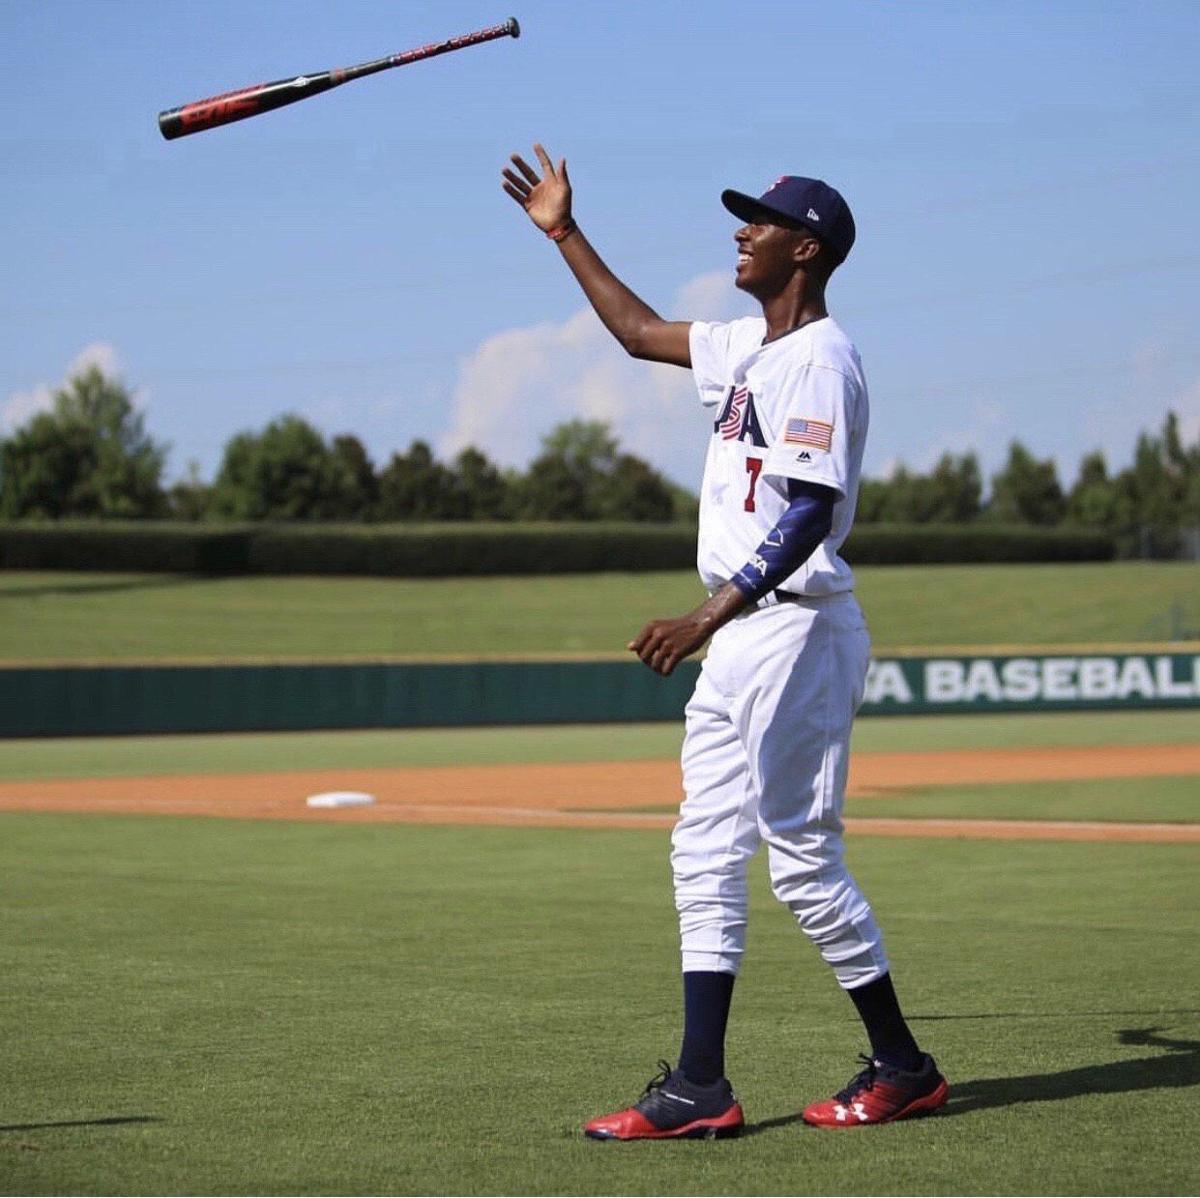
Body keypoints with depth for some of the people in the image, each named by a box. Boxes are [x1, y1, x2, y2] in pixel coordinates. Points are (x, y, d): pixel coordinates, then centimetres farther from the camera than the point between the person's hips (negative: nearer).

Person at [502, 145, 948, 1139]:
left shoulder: (820, 357, -13)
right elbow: (639, 330, 31)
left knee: (804, 857, -6)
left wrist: (710, 618, -28)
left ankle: (903, 1067, 6)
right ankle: (700, 1086, 6)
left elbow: (809, 515, -22)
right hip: (740, 637, 10)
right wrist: (564, 232, 30)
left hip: (797, 626, -10)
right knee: (706, 854, 6)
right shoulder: (748, 348, 16)